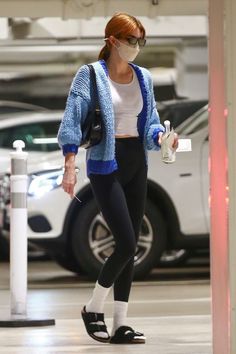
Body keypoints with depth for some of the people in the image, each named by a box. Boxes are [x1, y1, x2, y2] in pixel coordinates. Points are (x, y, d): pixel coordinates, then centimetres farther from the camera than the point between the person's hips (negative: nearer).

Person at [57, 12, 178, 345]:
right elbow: (72, 121, -9)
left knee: (130, 246, 5)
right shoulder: (91, 74, -6)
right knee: (127, 242, -14)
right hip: (106, 163, -6)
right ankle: (94, 308, 7)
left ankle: (120, 323, 9)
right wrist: (70, 166, -18)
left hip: (137, 162, 6)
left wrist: (161, 136, -6)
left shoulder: (144, 77, 10)